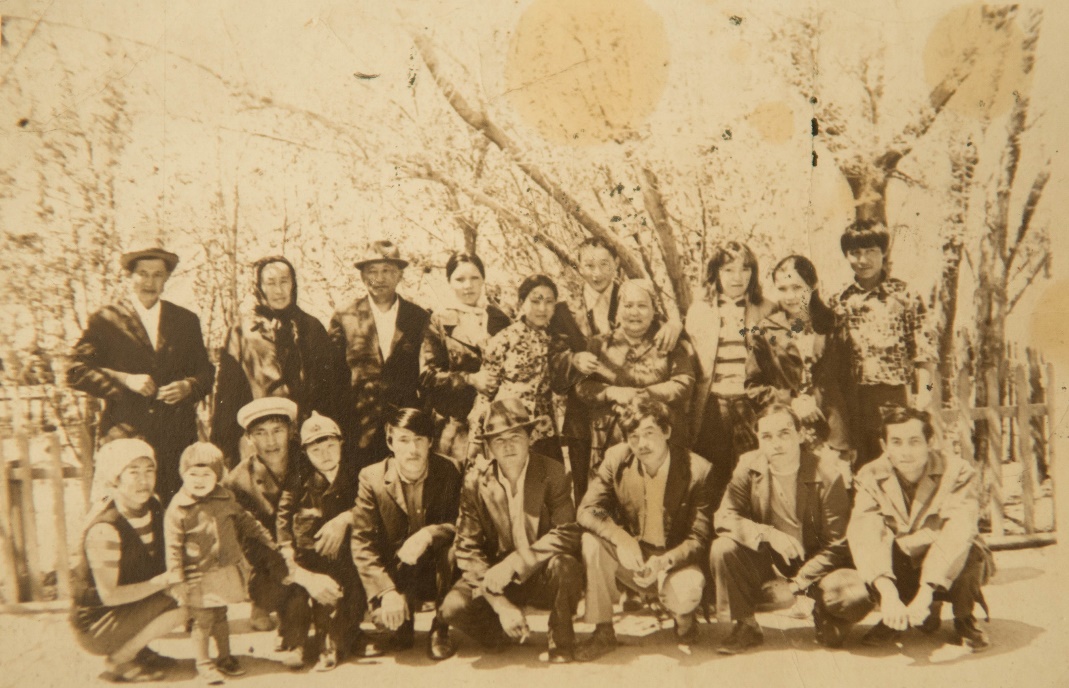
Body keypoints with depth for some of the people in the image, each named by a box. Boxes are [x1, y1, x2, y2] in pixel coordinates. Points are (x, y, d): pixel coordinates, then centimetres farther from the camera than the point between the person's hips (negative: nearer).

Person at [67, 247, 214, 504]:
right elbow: (76, 371, 0)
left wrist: (188, 386, -5)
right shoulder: (105, 320, 7)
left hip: (178, 435, 2)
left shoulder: (186, 320, 16)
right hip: (126, 435, -2)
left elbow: (205, 372, 16)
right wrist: (125, 379, -12)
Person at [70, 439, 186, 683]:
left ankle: (138, 649, 9)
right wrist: (163, 581, -23)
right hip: (96, 625, -8)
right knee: (179, 606, -23)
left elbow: (160, 561, 11)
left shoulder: (152, 508, -4)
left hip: (129, 607, 8)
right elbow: (109, 595, -25)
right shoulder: (104, 530, -27)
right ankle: (119, 660, -4)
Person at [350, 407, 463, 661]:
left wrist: (429, 535, -33)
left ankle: (440, 629, -6)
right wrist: (387, 590, -23)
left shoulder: (448, 472, -8)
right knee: (382, 615, -27)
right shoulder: (371, 478, -9)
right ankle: (403, 625, 15)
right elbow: (362, 544, -10)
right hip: (395, 575, 0)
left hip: (436, 572, 0)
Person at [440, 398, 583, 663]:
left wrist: (512, 565, -28)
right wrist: (500, 604, -20)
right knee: (454, 607, -25)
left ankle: (561, 645, -9)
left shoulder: (552, 472, -9)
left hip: (541, 575, -1)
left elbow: (567, 533, -18)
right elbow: (467, 549, -9)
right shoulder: (475, 480, -7)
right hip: (495, 576, 1)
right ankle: (505, 635, 7)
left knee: (564, 565, -34)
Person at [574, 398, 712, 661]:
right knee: (592, 540, -24)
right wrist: (621, 539, -30)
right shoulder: (616, 459, -9)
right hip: (631, 557, 3)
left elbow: (699, 538, -14)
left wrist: (664, 561, -33)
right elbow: (587, 510, -11)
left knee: (686, 593, -35)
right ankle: (603, 631, -10)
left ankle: (683, 618, 6)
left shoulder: (698, 470, -16)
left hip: (675, 560, -3)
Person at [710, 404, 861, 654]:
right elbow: (724, 517, -13)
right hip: (766, 563, 2)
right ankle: (745, 626, -4)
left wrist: (796, 584, -18)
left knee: (854, 593, -30)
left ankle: (824, 615, 8)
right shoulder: (748, 466, -7)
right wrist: (768, 534, -29)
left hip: (813, 566, -2)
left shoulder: (827, 475, -14)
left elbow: (836, 545, -12)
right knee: (723, 549, -25)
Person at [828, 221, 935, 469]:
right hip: (853, 397, 2)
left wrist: (922, 390, -6)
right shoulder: (839, 302, 8)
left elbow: (922, 347, 0)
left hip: (894, 393, -2)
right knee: (860, 463, 8)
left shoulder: (904, 296, 1)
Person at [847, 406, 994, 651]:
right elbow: (864, 536, -31)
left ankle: (964, 620, -3)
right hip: (902, 570, 1)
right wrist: (888, 594, -47)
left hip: (947, 572, -1)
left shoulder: (958, 473, -20)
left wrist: (924, 594, -47)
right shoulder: (870, 478, -15)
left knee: (969, 553, -34)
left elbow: (957, 535, -36)